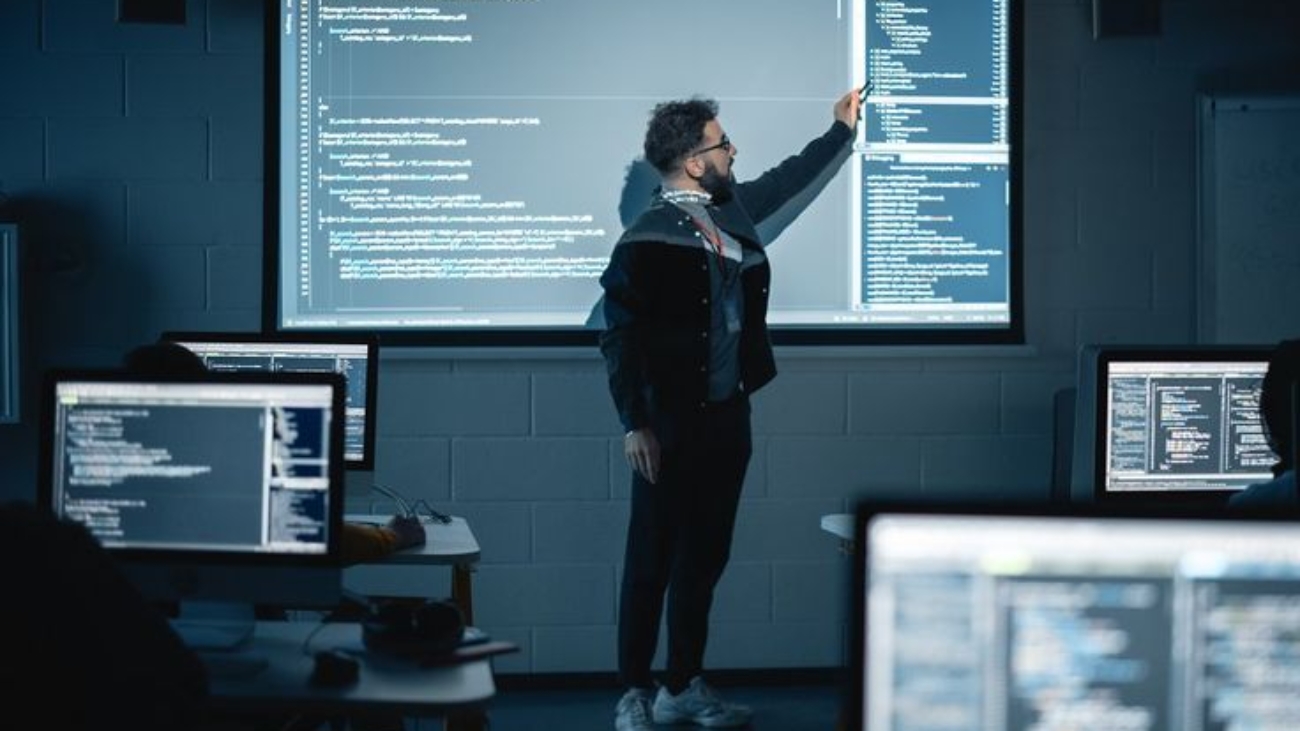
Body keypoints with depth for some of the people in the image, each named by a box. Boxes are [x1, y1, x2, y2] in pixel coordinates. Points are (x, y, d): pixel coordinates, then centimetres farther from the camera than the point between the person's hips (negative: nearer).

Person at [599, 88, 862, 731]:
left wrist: (842, 130, 37)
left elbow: (787, 178, 28)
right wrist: (635, 424, -17)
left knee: (704, 558, 12)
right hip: (671, 424, -7)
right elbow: (619, 337, -14)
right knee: (651, 561, -1)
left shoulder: (732, 209, 8)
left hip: (728, 417, 7)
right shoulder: (646, 240, -13)